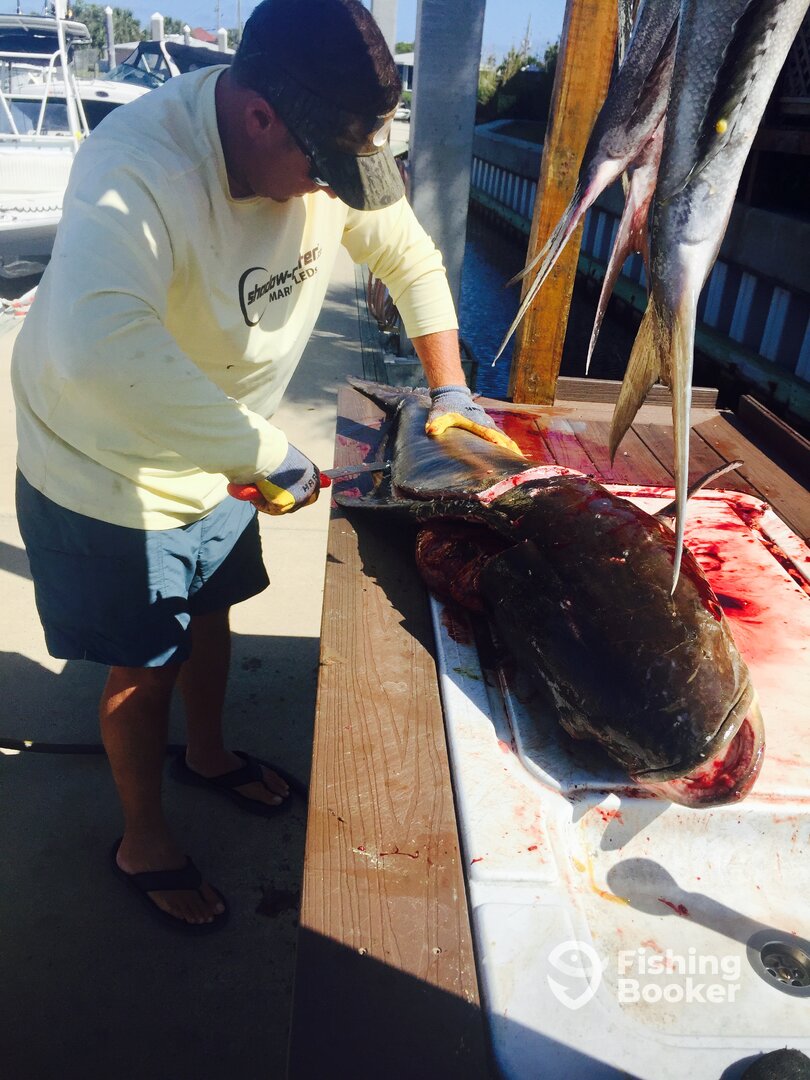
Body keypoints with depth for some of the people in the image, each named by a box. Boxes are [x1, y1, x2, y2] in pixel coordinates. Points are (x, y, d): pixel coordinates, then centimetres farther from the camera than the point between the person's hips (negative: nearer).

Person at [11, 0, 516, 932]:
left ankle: (207, 754, 55)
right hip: (103, 479, -6)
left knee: (208, 612, 24)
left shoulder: (331, 148, -12)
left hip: (215, 461, 7)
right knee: (146, 668, 9)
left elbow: (410, 259, 4)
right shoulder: (142, 165, -35)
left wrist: (448, 388, -4)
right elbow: (98, 349, -54)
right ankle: (143, 843, 37)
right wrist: (265, 452, -45)